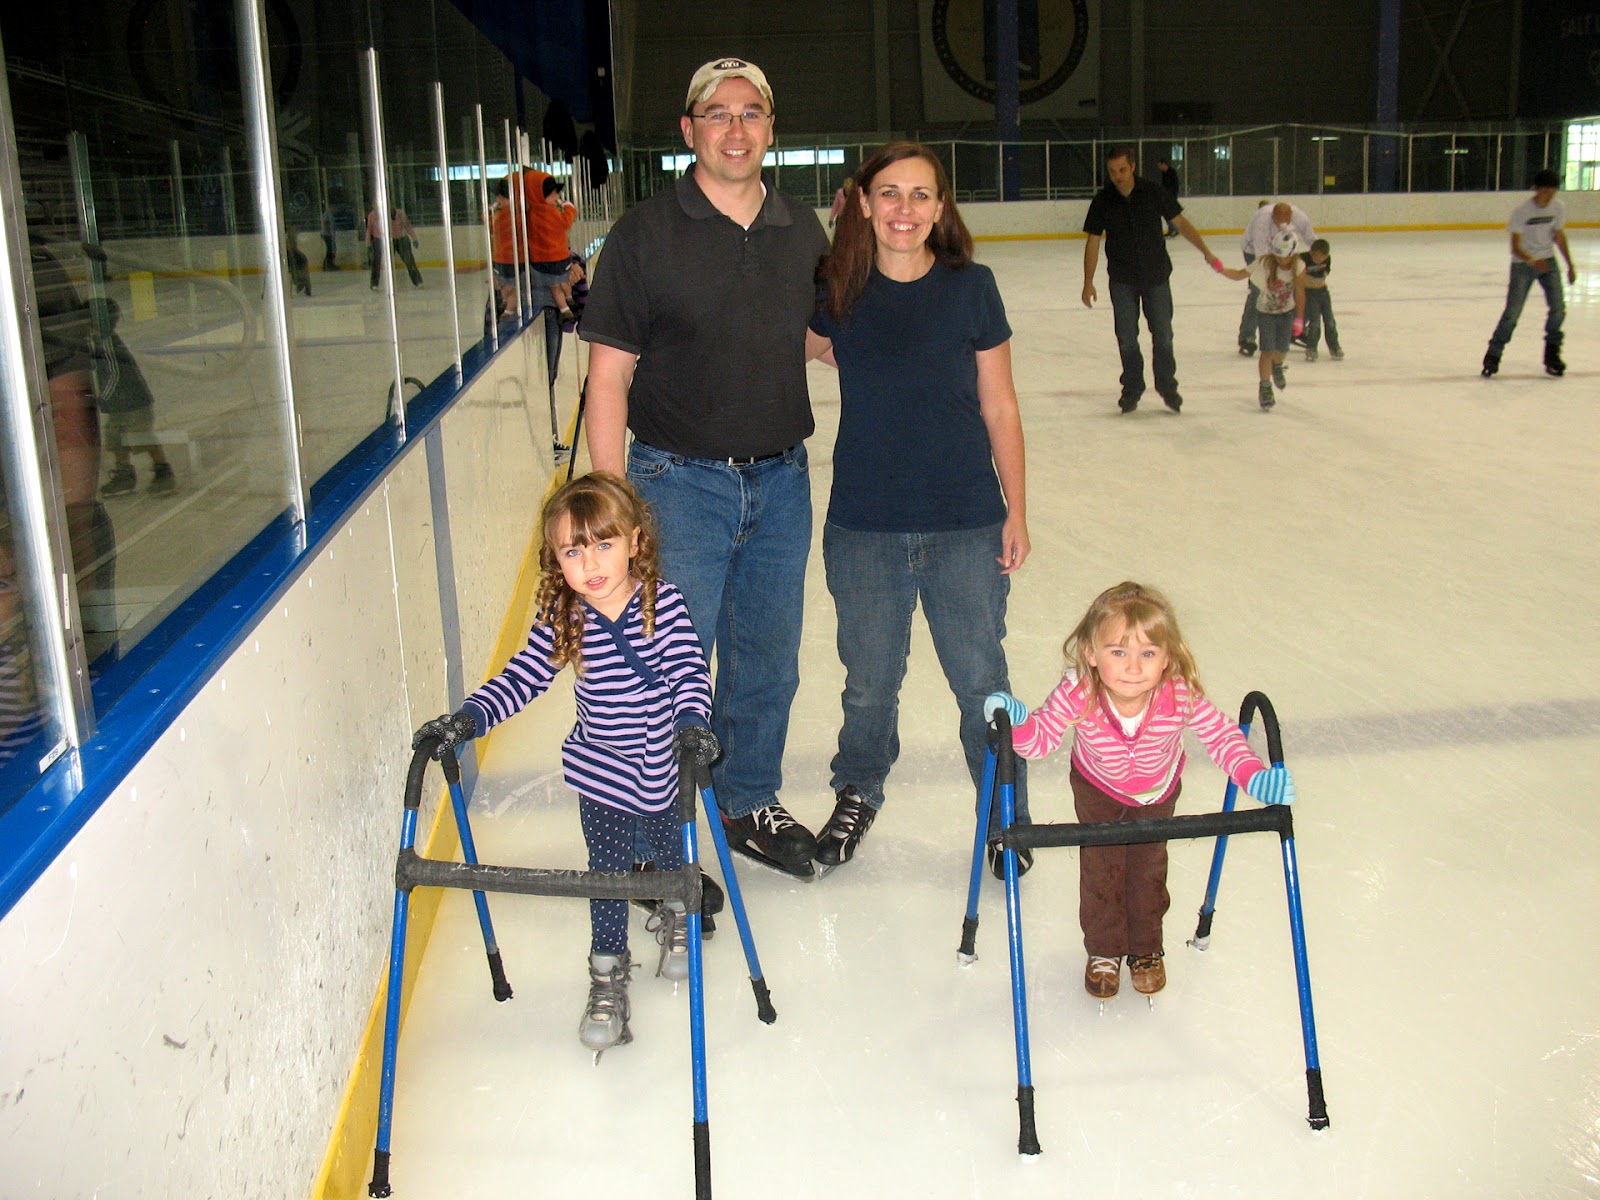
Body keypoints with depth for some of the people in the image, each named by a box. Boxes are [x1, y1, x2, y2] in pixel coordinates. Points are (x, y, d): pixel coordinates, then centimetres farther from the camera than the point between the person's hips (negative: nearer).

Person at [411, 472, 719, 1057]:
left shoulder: (663, 603, -19)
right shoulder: (561, 620, -14)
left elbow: (688, 668, -21)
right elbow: (520, 679, -12)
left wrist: (690, 720, -39)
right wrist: (469, 717, -25)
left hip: (664, 769, 0)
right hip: (601, 773, 0)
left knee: (671, 853, 22)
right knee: (607, 871, 6)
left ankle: (675, 919, 53)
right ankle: (607, 973, 25)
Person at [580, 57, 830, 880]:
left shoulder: (803, 233, 6)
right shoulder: (644, 236, -8)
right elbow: (608, 380, -9)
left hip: (781, 479, 5)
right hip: (680, 481, -4)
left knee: (767, 660, 15)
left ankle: (750, 804, 36)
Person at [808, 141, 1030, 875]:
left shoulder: (970, 289, -4)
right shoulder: (836, 291, -2)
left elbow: (999, 408, 1)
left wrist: (1016, 511, 2)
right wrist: (822, 346, -2)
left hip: (966, 526, -1)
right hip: (863, 529, 1)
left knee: (981, 679, 6)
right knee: (869, 683, 14)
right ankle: (858, 795, 40)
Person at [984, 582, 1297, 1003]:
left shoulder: (1181, 695, -39)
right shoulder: (1077, 694, -40)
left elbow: (1221, 735, -22)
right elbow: (1043, 736, -23)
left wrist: (1253, 775, -35)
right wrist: (1017, 723, -44)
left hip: (1158, 793, 1)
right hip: (1098, 792, -1)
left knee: (1148, 867, 18)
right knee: (1101, 868, 10)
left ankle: (1146, 950, 44)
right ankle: (1103, 950, 37)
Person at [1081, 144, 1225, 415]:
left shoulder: (1154, 193, -7)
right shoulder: (1103, 201, -6)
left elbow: (1180, 223, 0)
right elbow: (1093, 242, -1)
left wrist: (1206, 252, -8)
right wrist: (1088, 282, -5)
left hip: (1156, 275, 0)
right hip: (1122, 280, 0)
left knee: (1163, 335, 5)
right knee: (1126, 338, 2)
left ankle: (1167, 385, 21)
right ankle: (1131, 388, 18)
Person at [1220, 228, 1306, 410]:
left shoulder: (1298, 267, -17)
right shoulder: (1264, 263, -22)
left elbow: (1300, 293, -8)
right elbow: (1239, 274, -17)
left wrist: (1299, 319, -6)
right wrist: (1221, 269, -34)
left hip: (1287, 313, 2)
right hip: (1265, 313, -2)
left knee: (1282, 350, 8)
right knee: (1267, 350, -10)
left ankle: (1277, 367, 46)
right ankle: (1265, 388, 7)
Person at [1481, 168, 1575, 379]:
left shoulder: (1557, 208, -4)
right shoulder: (1521, 211, -18)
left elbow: (1559, 237, 9)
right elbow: (1515, 247, -18)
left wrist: (1570, 265, 12)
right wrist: (1533, 261, -35)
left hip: (1548, 261, 4)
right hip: (1522, 264, -4)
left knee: (1558, 308, -7)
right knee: (1512, 312, -12)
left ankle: (1552, 356, 9)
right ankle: (1493, 355, 2)